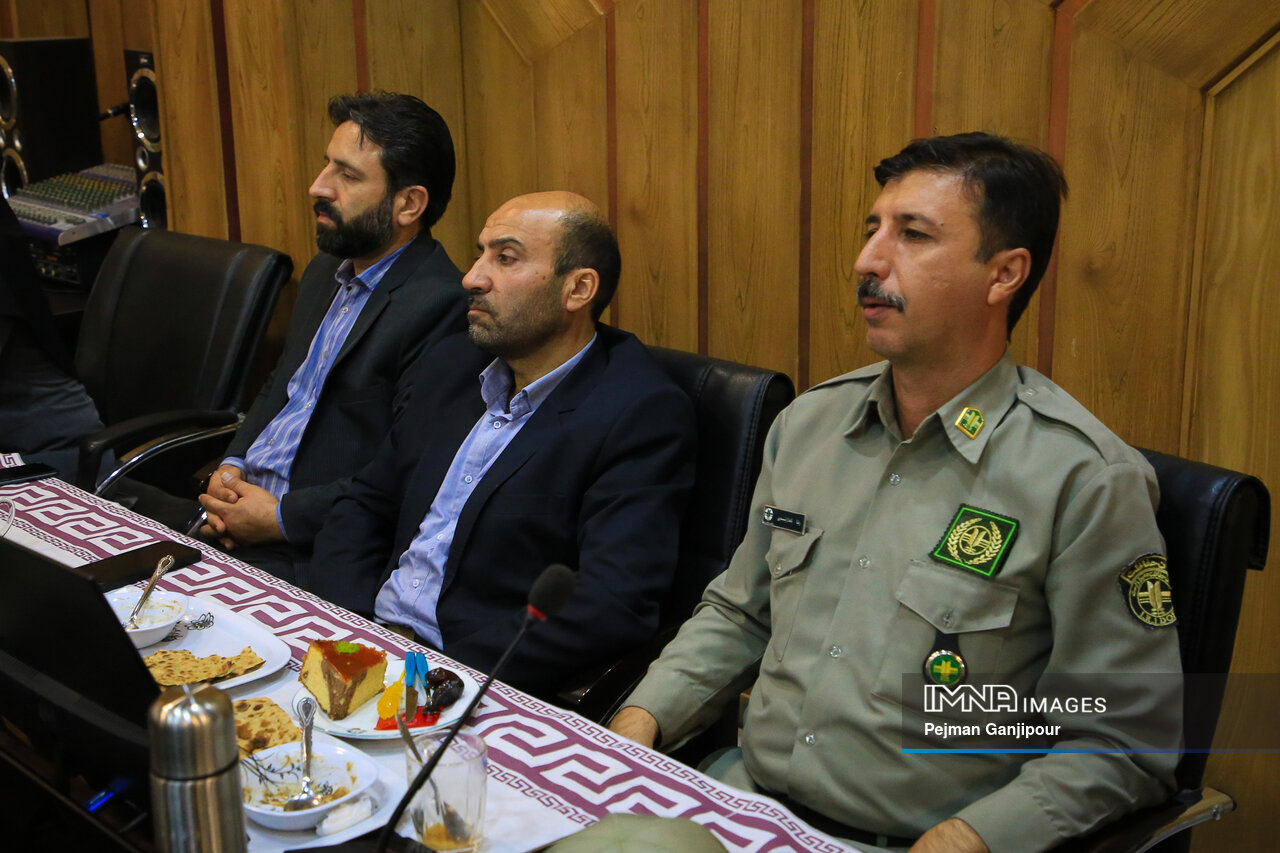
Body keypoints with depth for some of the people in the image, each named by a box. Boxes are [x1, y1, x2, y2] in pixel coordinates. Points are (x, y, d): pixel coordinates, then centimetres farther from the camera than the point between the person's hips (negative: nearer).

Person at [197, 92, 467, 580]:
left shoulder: (442, 306, -18)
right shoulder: (325, 273, 14)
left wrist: (280, 517, -17)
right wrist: (231, 465, 6)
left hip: (314, 543, -9)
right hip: (240, 498, 9)